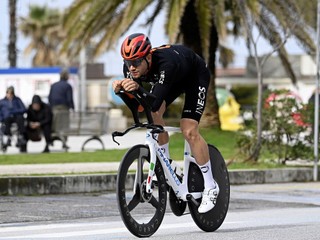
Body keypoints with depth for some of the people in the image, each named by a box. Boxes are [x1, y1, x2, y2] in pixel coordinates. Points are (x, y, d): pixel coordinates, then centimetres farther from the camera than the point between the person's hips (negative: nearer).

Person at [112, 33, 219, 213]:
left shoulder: (165, 63, -44)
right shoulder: (131, 67, -26)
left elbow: (154, 103, -47)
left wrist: (137, 89, -63)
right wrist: (121, 88, -46)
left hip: (195, 75, -6)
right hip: (173, 77, 6)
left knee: (189, 131, -16)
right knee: (154, 115, -14)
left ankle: (211, 187, -5)